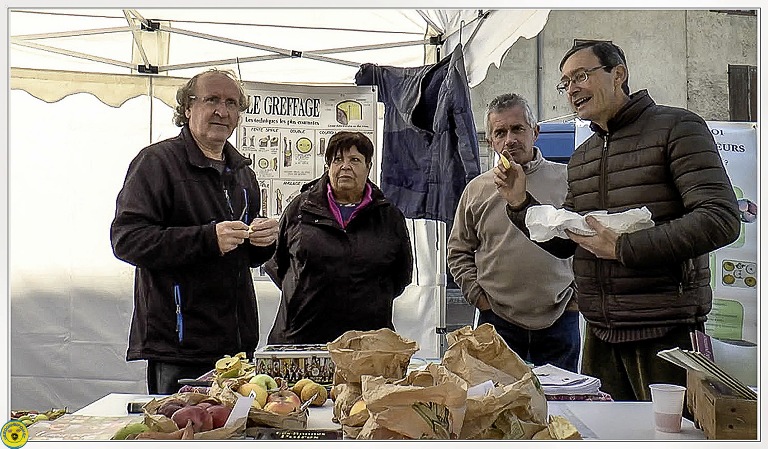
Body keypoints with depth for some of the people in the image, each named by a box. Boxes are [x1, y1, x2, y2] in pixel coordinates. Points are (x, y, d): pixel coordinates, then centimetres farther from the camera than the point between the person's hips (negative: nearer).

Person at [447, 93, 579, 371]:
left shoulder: (566, 180, 1)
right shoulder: (477, 189, 4)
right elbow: (458, 252, 11)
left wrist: (577, 295, 3)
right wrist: (479, 298, 1)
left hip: (560, 319, 0)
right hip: (498, 320, 1)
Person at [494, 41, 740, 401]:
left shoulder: (676, 127, -5)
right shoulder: (580, 159, 15)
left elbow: (721, 219, -16)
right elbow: (564, 244, 18)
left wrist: (624, 248, -19)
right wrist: (521, 203, 3)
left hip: (666, 333, -6)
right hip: (600, 336, 6)